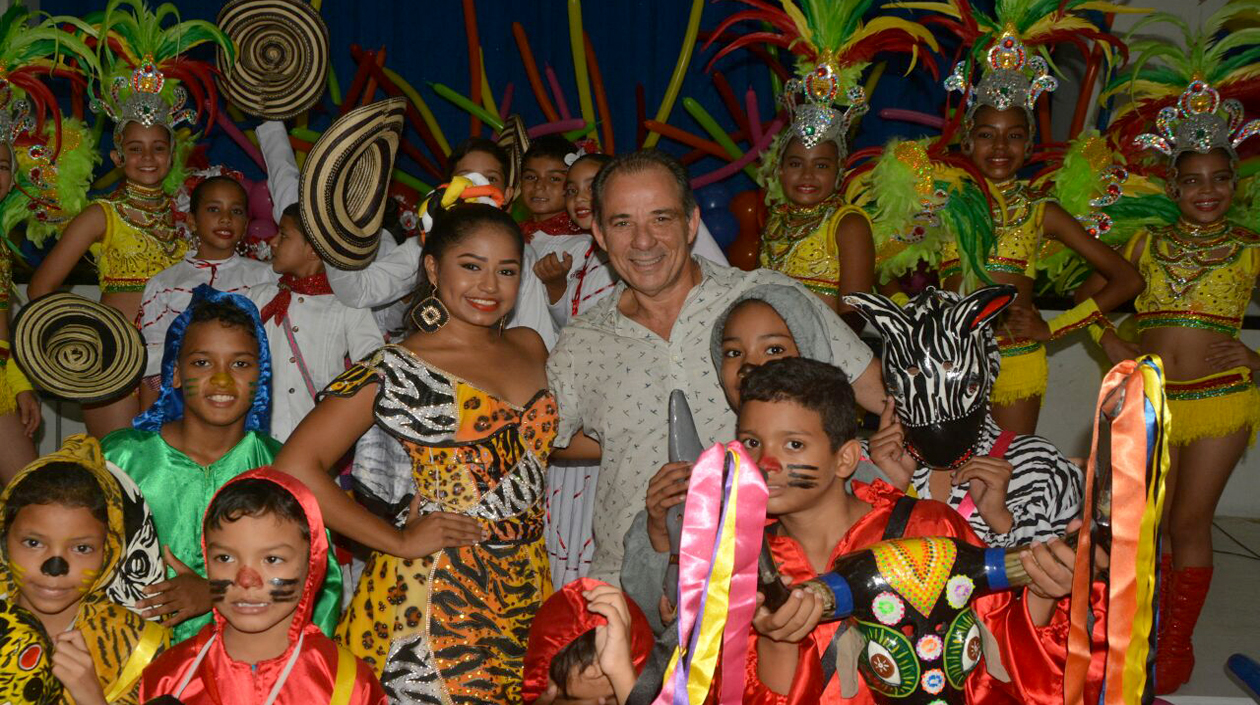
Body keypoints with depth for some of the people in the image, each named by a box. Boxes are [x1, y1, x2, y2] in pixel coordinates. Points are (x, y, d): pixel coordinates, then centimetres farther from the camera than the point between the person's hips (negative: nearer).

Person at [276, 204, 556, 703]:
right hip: (432, 594, -5)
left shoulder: (530, 348, 10)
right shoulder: (396, 371, -9)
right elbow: (296, 467, -16)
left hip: (527, 593, 6)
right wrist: (398, 541, -14)